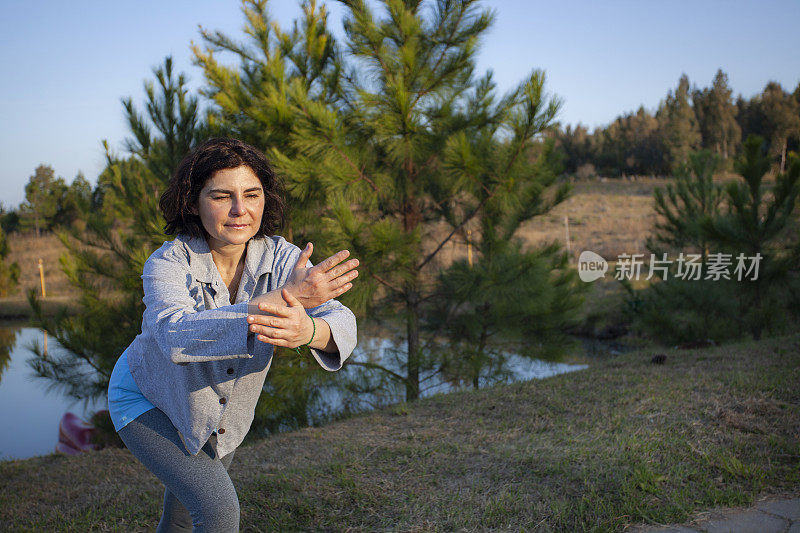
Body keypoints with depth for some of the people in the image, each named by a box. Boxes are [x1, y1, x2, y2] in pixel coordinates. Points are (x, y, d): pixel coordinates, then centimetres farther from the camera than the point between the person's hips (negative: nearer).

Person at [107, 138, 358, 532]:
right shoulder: (168, 262, -29)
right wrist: (284, 296, -59)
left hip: (219, 415, 4)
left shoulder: (281, 257, -23)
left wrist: (307, 331, -62)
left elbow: (340, 325, -37)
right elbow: (175, 334, -50)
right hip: (148, 400, -4)